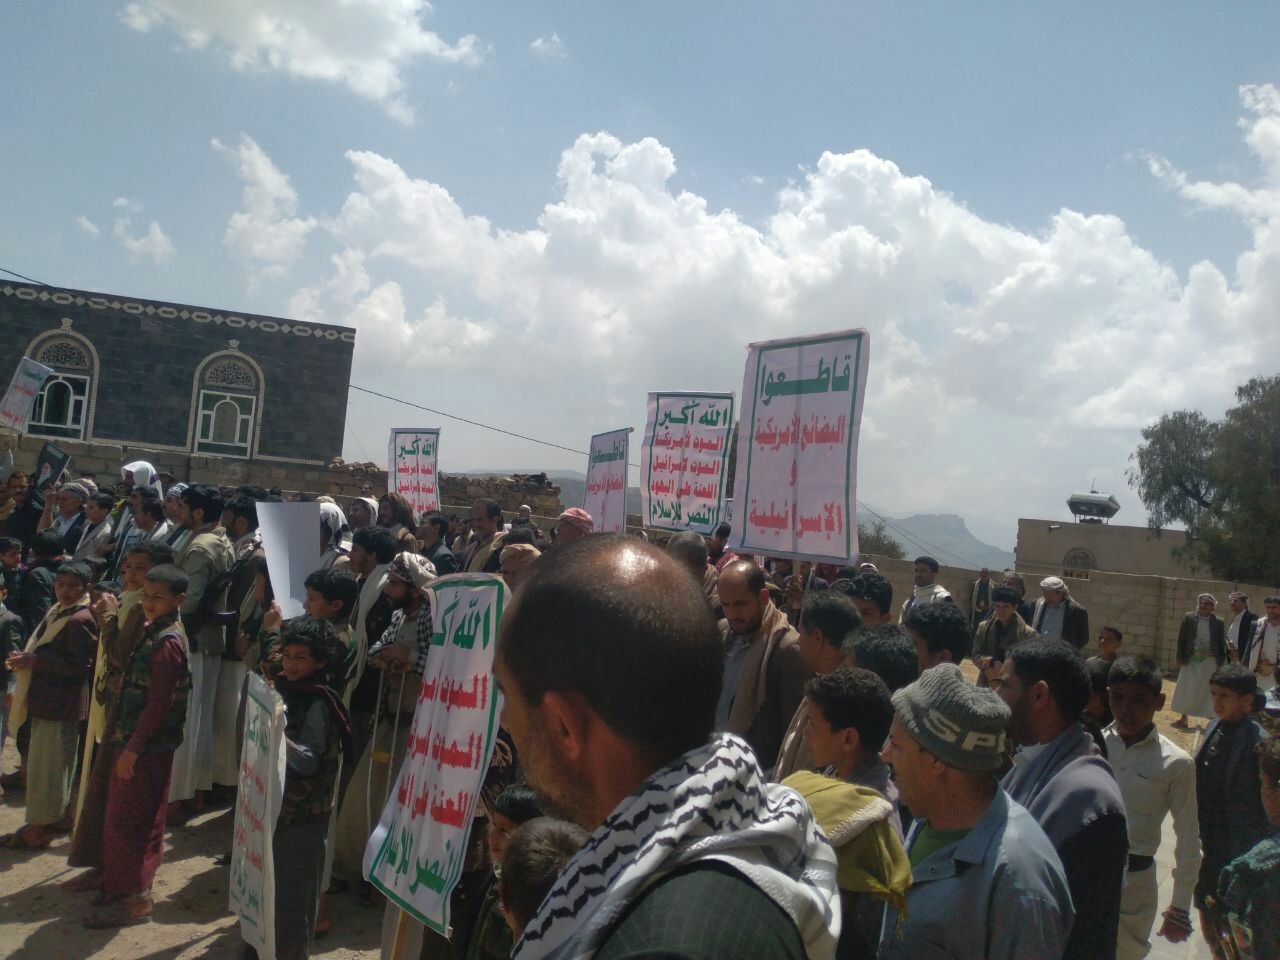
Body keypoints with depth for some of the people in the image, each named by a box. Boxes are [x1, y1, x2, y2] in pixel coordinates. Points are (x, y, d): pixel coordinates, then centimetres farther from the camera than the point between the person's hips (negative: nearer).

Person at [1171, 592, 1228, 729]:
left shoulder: (1218, 622, 0)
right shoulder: (1189, 618, 1)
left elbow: (1222, 643, 2)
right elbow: (1181, 639, 2)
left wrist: (1221, 663, -4)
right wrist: (1180, 659, -2)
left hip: (1210, 661, -1)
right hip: (1191, 660, 1)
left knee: (1210, 691, 3)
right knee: (1186, 690, 7)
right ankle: (1183, 719, 17)